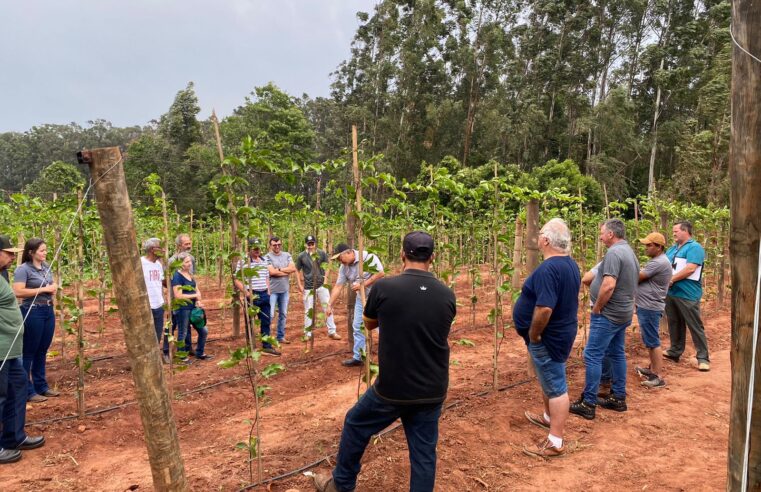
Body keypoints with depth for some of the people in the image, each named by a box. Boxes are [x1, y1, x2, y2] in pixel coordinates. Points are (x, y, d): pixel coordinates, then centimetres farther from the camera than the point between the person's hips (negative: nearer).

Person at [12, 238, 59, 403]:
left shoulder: (46, 267, 11)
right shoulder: (23, 269, -12)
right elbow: (18, 292, -22)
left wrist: (53, 288, 1)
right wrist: (43, 289, -18)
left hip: (48, 311, 7)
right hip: (32, 312, -7)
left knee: (42, 350, 14)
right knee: (29, 352, 1)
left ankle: (41, 386, 24)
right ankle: (27, 391, 8)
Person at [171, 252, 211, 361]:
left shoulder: (190, 275, 10)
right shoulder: (177, 276, -14)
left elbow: (197, 291, 14)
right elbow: (178, 295, -21)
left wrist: (198, 301, -7)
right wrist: (195, 295, -12)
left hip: (193, 308, 8)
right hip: (182, 309, -8)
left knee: (204, 331, 12)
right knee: (182, 334, 4)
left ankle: (199, 353, 28)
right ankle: (182, 357, 18)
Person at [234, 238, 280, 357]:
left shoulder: (265, 260, 10)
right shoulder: (243, 262, -9)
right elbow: (237, 280, -10)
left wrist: (268, 292, 11)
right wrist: (247, 293, -18)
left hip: (264, 295, 6)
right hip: (252, 296, -6)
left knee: (266, 322, 10)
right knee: (249, 323, 7)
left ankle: (267, 346, 19)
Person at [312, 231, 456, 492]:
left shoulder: (384, 288, -15)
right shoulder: (447, 295, -5)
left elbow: (369, 323, 4)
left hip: (392, 388, -2)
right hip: (433, 391, 3)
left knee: (355, 425, 22)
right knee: (424, 451, 15)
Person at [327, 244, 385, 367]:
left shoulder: (368, 257, -21)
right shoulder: (343, 267, -2)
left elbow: (380, 274, -23)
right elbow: (338, 286, 0)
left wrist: (362, 284, -23)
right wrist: (330, 305, -3)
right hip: (361, 298, 7)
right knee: (357, 327, 10)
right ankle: (358, 357, 22)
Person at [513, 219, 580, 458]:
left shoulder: (548, 269, -27)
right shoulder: (571, 264, 5)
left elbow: (544, 308, -35)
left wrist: (533, 335, -20)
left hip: (548, 337, -10)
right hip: (562, 332, 10)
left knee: (555, 386, 0)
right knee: (550, 379, 27)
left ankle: (555, 443, 11)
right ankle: (549, 417, 47)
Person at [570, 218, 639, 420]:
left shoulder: (614, 253, -19)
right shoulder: (630, 252, 13)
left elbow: (609, 285, -28)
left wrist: (597, 308, -15)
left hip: (608, 314, -10)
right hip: (623, 313, 10)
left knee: (593, 356, -5)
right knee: (617, 354, 17)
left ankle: (588, 404, 0)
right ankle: (619, 398, 26)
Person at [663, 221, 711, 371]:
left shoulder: (694, 247, -9)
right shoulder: (673, 248, 16)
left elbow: (690, 269, -20)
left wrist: (671, 279, -13)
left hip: (687, 295, -8)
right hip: (671, 293, 8)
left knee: (695, 326, -2)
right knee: (674, 324, 15)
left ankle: (703, 357, 3)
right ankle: (675, 351, 27)